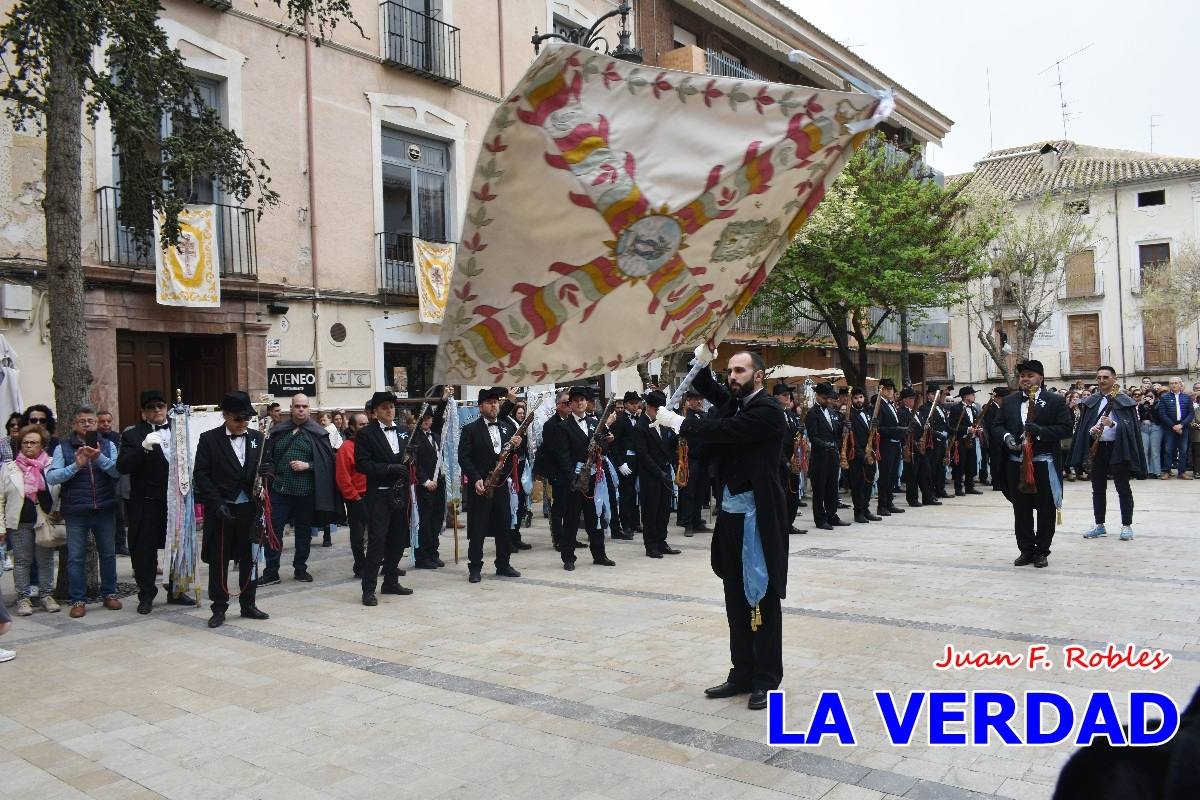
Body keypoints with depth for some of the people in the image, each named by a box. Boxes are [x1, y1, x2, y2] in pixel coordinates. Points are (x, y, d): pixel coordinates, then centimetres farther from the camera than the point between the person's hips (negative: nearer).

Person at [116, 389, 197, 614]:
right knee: (145, 550, 3)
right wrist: (144, 447, -28)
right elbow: (122, 467, -14)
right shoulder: (132, 435, -3)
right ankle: (146, 595, 16)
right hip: (147, 503, -3)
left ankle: (175, 591, 24)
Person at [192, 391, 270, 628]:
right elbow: (200, 475, -6)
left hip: (249, 509, 3)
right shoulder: (209, 439, -2)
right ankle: (219, 608, 15)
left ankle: (248, 604, 22)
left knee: (249, 559, 10)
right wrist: (217, 504, -13)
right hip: (221, 510, -3)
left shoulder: (257, 438, 7)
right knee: (219, 560, 5)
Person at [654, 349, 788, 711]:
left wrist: (676, 421, -13)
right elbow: (707, 388, 20)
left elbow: (722, 431, -22)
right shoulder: (735, 402, 11)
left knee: (762, 597, 1)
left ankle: (766, 679, 11)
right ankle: (742, 673, 22)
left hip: (758, 515, -8)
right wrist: (702, 361, 0)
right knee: (737, 597, 13)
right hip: (731, 512, 8)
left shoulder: (767, 409, -13)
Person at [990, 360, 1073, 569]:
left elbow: (1065, 427, -6)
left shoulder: (1055, 400, 0)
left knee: (1046, 510, 5)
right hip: (1016, 464, 3)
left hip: (1044, 464, -3)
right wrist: (1006, 436, -12)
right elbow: (996, 426, 9)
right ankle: (1026, 550, 19)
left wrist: (1040, 431, -21)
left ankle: (1041, 551, 16)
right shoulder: (1009, 401, 11)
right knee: (1021, 511, 9)